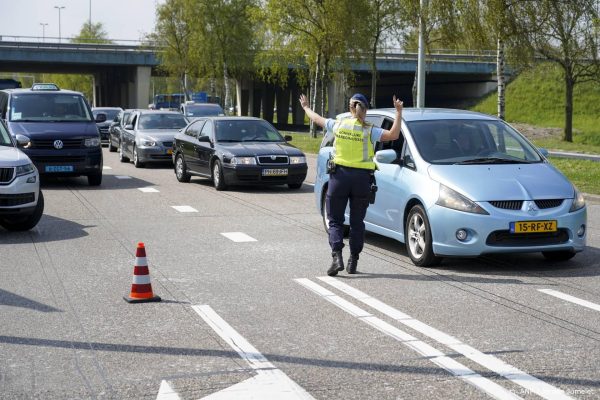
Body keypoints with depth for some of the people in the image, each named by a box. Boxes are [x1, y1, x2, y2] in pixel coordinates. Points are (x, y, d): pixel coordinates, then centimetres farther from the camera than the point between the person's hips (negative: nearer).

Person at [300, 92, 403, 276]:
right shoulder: (369, 130, -5)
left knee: (335, 220, 6)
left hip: (340, 175, 0)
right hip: (362, 178, 0)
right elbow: (393, 135, -16)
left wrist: (306, 107, 37)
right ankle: (353, 261, 13)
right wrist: (398, 112, -10)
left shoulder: (338, 125, 1)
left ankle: (337, 257, -13)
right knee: (357, 221, 12)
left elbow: (316, 118, 18)